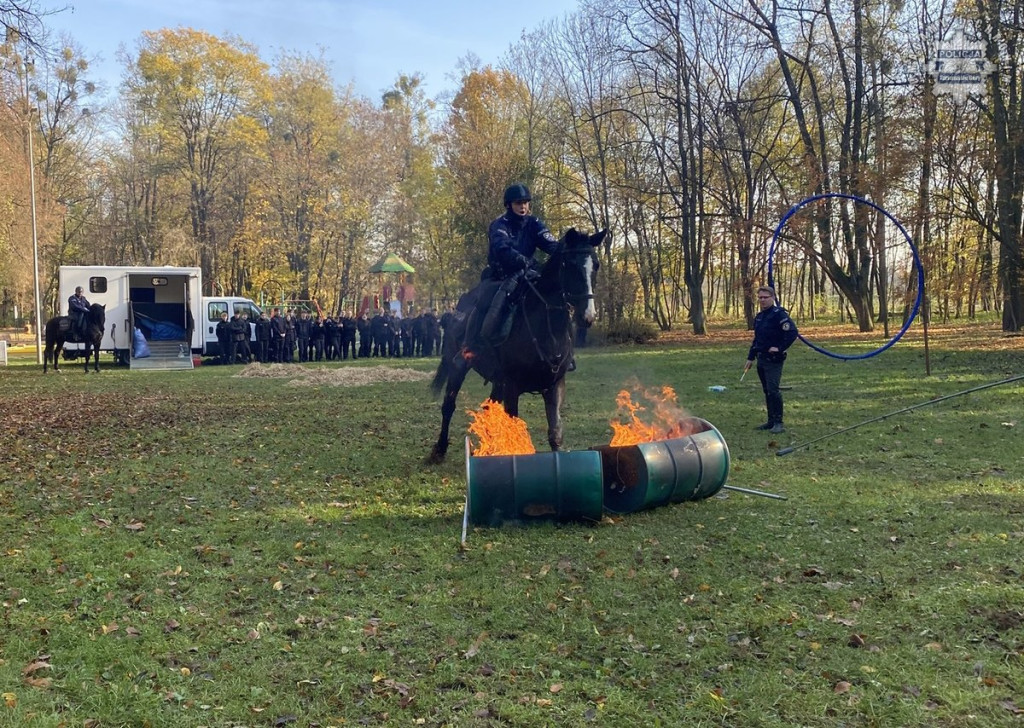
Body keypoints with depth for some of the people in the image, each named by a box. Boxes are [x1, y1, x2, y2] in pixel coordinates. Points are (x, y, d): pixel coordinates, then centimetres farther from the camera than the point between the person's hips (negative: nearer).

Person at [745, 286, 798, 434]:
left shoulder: (779, 314, -12)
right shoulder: (759, 316, 15)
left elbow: (792, 332, -20)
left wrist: (779, 348, -18)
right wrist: (750, 357, 22)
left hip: (774, 359, -9)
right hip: (761, 359, 9)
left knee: (773, 390, -12)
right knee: (767, 391, 12)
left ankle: (778, 423, -7)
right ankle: (771, 421, 20)